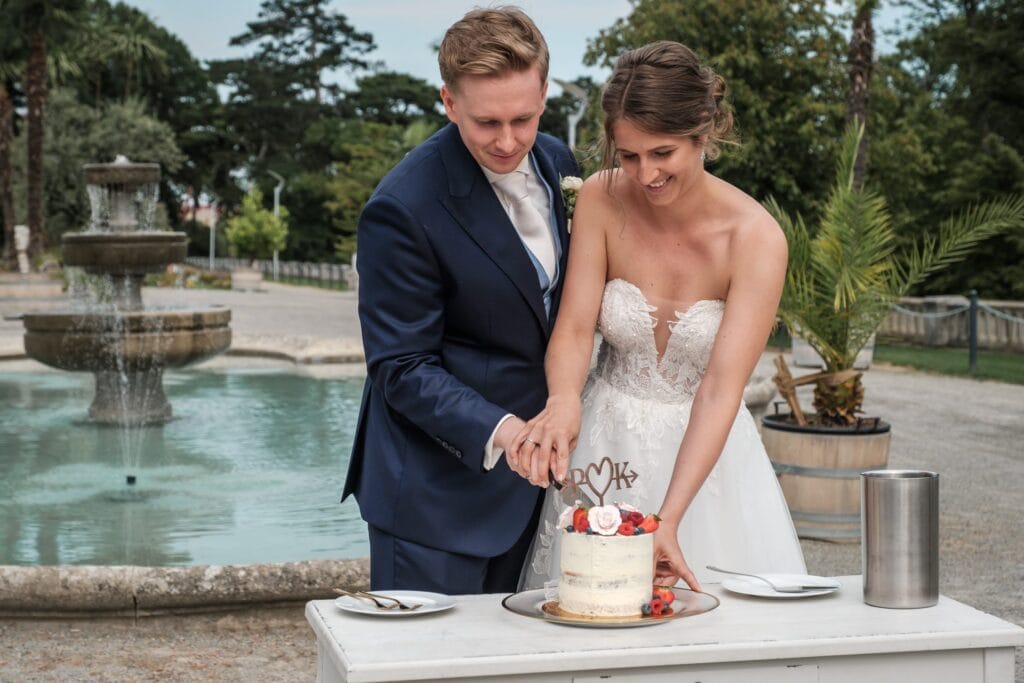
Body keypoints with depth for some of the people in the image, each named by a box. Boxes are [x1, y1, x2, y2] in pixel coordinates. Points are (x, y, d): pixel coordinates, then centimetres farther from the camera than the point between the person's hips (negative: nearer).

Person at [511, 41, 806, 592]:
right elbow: (574, 329, -14)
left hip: (703, 447, -1)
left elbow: (721, 390, -24)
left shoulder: (755, 237, -19)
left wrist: (668, 520, -34)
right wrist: (563, 402, -38)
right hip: (605, 444, 2)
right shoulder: (601, 200, -11)